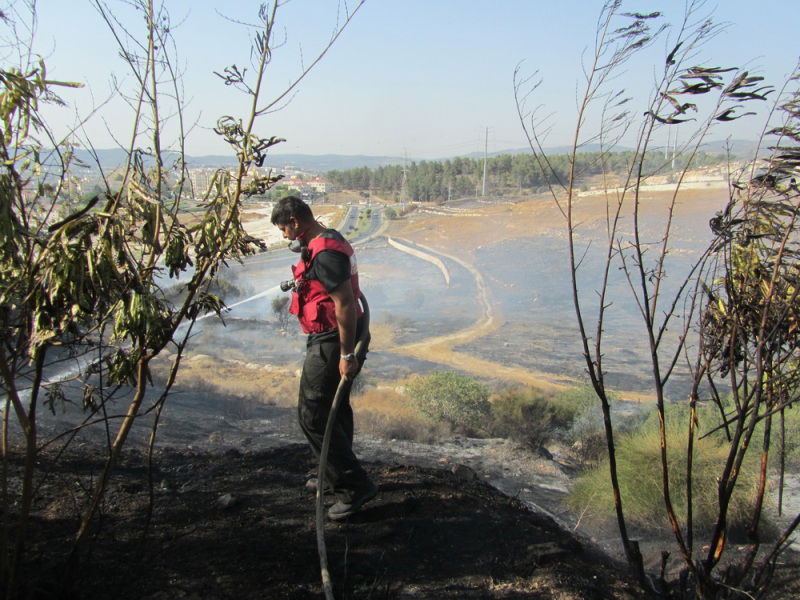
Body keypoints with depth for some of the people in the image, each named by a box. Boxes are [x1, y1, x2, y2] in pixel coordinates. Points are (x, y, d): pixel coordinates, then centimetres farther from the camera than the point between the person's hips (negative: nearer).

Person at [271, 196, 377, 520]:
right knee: (335, 408, 22)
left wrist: (347, 355, -24)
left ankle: (354, 486, -1)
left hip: (329, 343, -11)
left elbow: (346, 304, -27)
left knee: (312, 414, -6)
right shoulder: (329, 240, 11)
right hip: (335, 338, 11)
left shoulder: (324, 254, -23)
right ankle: (336, 474, 39)